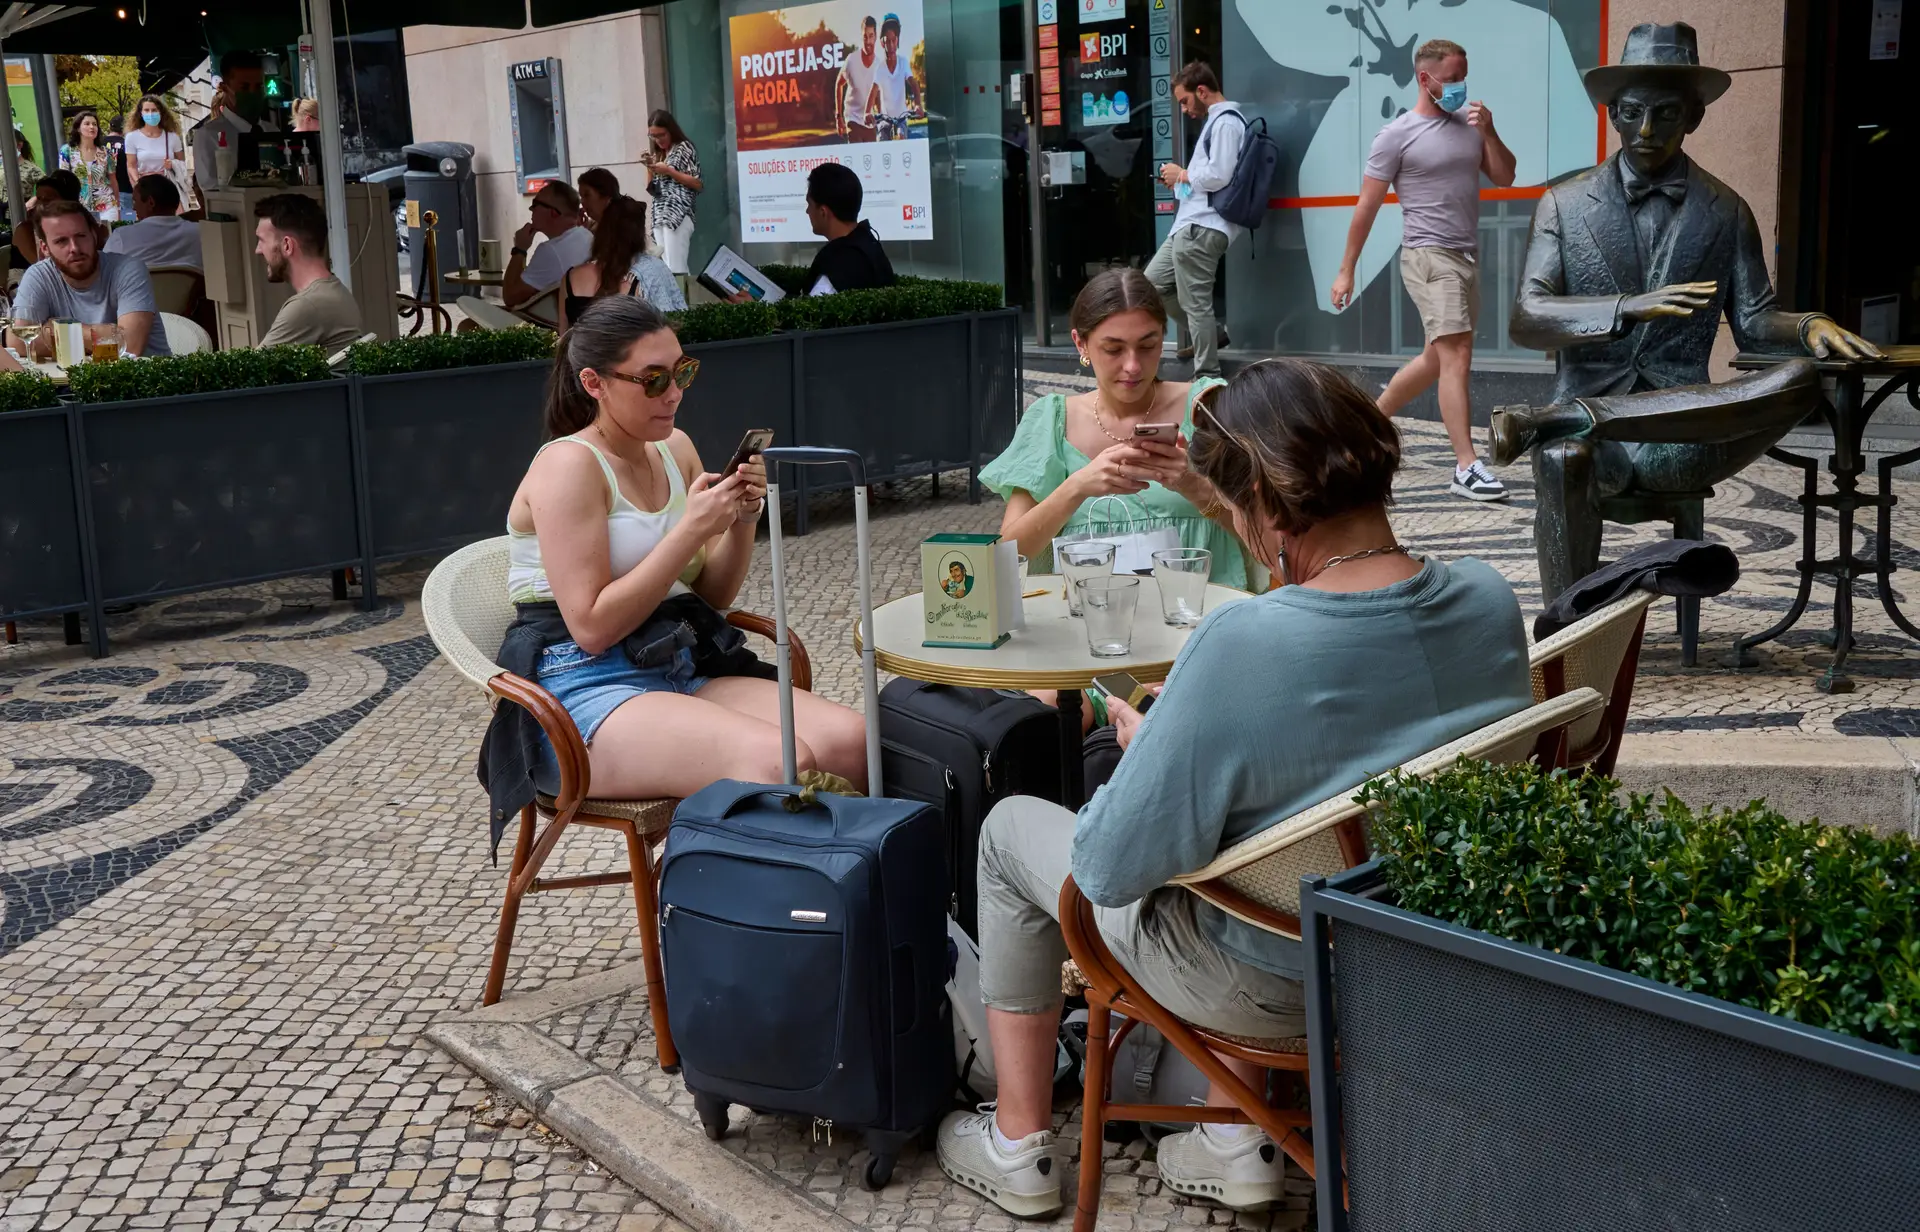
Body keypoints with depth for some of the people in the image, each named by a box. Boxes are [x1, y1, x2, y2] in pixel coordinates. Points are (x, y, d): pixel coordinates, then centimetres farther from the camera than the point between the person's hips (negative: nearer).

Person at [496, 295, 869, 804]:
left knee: (850, 740, -19)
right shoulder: (568, 466, -9)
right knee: (780, 762, -32)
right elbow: (591, 627, -16)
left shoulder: (675, 449, 13)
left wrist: (741, 521, -3)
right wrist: (692, 529, -17)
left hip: (681, 674, 7)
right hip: (585, 694, -7)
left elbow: (715, 595, 17)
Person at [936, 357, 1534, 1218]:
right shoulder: (1490, 602, -12)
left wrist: (1143, 741, -5)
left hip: (1276, 983, -6)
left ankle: (1019, 1149, 30)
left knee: (1011, 828, 16)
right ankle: (1237, 1143, 32)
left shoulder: (1242, 644, -32)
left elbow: (1108, 868, -25)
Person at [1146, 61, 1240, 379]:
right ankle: (1208, 334, 23)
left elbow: (1218, 175, -21)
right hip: (1191, 225, 11)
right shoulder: (1216, 121, 22)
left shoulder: (1226, 121, -11)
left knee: (1195, 303, -8)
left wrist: (1182, 174, -6)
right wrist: (1182, 181, 11)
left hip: (1203, 227, -11)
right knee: (1153, 282, 16)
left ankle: (1207, 377, -1)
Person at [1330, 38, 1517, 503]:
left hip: (1468, 256, 7)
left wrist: (1489, 133, -7)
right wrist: (1346, 270, -4)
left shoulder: (1470, 123, 9)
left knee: (1437, 359, 15)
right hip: (1429, 257, -7)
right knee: (1457, 357, -14)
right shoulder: (1397, 135, -7)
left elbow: (1505, 177, 9)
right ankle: (1467, 469, -14)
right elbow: (1367, 207, -4)